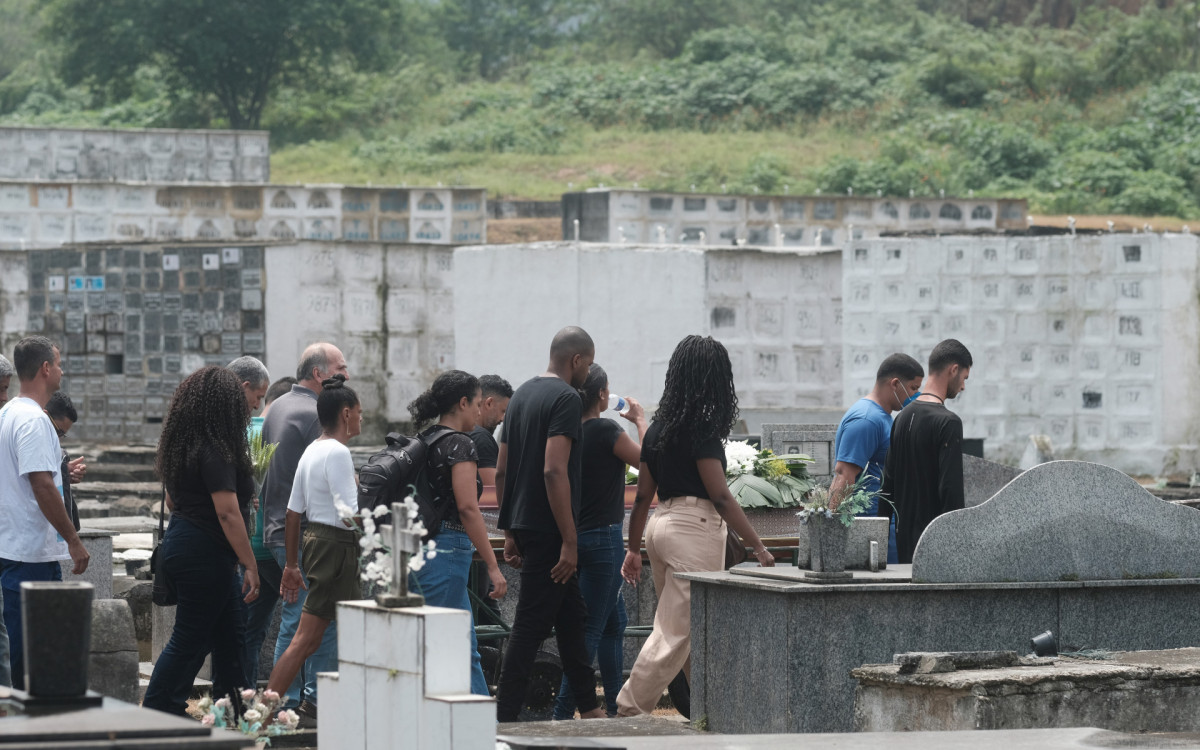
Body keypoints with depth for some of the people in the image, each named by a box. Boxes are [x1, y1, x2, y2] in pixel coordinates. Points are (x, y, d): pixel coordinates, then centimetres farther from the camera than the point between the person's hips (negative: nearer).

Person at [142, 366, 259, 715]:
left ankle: (235, 712, 19)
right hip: (205, 555, -10)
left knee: (230, 634, 15)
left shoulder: (181, 446, 9)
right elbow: (227, 513, -23)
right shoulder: (215, 451, -19)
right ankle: (154, 716, 1)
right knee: (190, 640, -2)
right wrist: (251, 566, -21)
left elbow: (171, 501, 21)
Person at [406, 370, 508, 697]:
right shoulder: (459, 444, -12)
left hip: (420, 552, 9)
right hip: (446, 553, -9)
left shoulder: (424, 441, 14)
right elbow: (468, 508, -19)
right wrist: (493, 566, -17)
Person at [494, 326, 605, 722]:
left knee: (573, 616, 17)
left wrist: (510, 533, 21)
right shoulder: (566, 399, -13)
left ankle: (589, 709, 22)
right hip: (548, 530, -9)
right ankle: (505, 719, -5)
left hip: (523, 525, 9)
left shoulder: (522, 395, 15)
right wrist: (569, 541, -20)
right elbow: (554, 471, -22)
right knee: (532, 626, -6)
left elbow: (501, 471, 17)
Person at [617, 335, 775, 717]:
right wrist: (758, 546, -12)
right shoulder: (701, 428, -12)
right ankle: (626, 713, -8)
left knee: (695, 631, 14)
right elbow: (720, 496, -15)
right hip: (695, 529, -9)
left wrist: (634, 548, 21)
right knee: (676, 634, -6)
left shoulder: (659, 428, 11)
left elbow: (643, 495, 15)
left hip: (662, 524, 9)